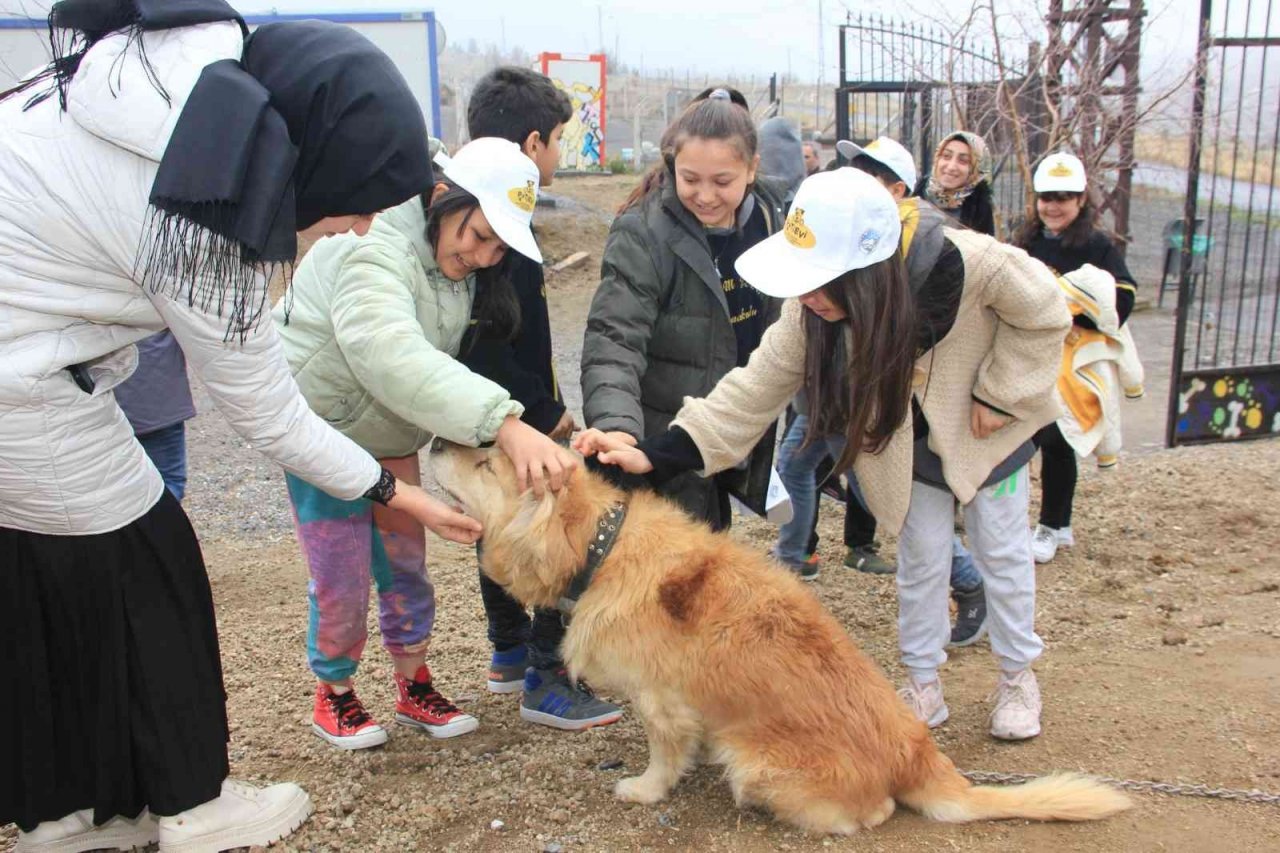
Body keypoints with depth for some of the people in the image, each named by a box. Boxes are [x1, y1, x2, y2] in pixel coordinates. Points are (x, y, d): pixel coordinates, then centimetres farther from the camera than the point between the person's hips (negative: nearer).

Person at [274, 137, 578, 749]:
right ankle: (333, 696, 25)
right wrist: (503, 423, -60)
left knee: (405, 563, 13)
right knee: (341, 582, 2)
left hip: (392, 435, 7)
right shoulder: (372, 250, -32)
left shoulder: (454, 262, -2)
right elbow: (392, 354, -50)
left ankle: (414, 688, 29)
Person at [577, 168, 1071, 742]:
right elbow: (755, 388, -31)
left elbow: (1044, 314, -21)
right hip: (911, 442, 2)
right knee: (921, 556, 10)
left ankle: (1018, 677, 36)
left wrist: (999, 395, -20)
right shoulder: (808, 312, -31)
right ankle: (923, 688, 30)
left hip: (985, 428, -1)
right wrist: (656, 453, -41)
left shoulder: (965, 264, -39)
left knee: (1001, 550, 12)